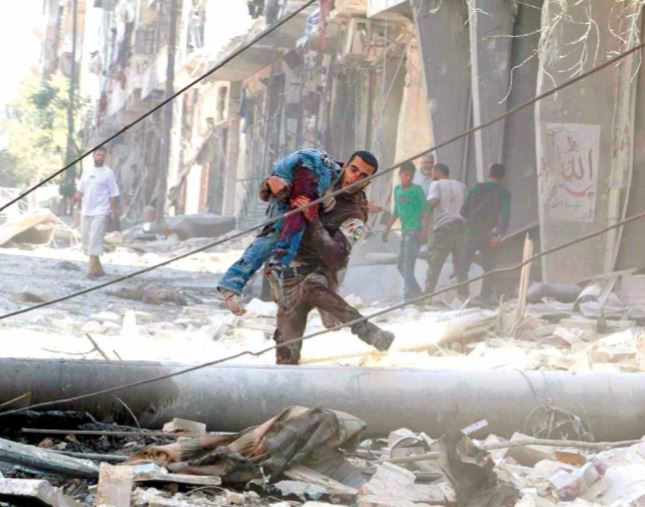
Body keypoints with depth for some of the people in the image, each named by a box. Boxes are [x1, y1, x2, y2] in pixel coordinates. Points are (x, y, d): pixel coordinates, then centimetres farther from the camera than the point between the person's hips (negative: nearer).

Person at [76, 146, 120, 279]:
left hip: (100, 212, -6)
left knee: (95, 241, -13)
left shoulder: (108, 173, -3)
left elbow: (114, 194, -3)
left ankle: (91, 270, -16)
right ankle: (98, 268, 18)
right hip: (86, 212, 6)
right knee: (86, 240, 8)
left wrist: (114, 212, -8)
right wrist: (78, 196, -5)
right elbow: (81, 189, 17)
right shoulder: (87, 171, 11)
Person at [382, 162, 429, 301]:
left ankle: (408, 296, -18)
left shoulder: (417, 190, -4)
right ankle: (417, 294, 21)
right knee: (401, 266, 11)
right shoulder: (397, 190, 14)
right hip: (405, 232, 8)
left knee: (408, 265, -14)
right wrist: (387, 229, 22)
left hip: (415, 231, -8)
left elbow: (425, 211, -8)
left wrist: (424, 231, -17)